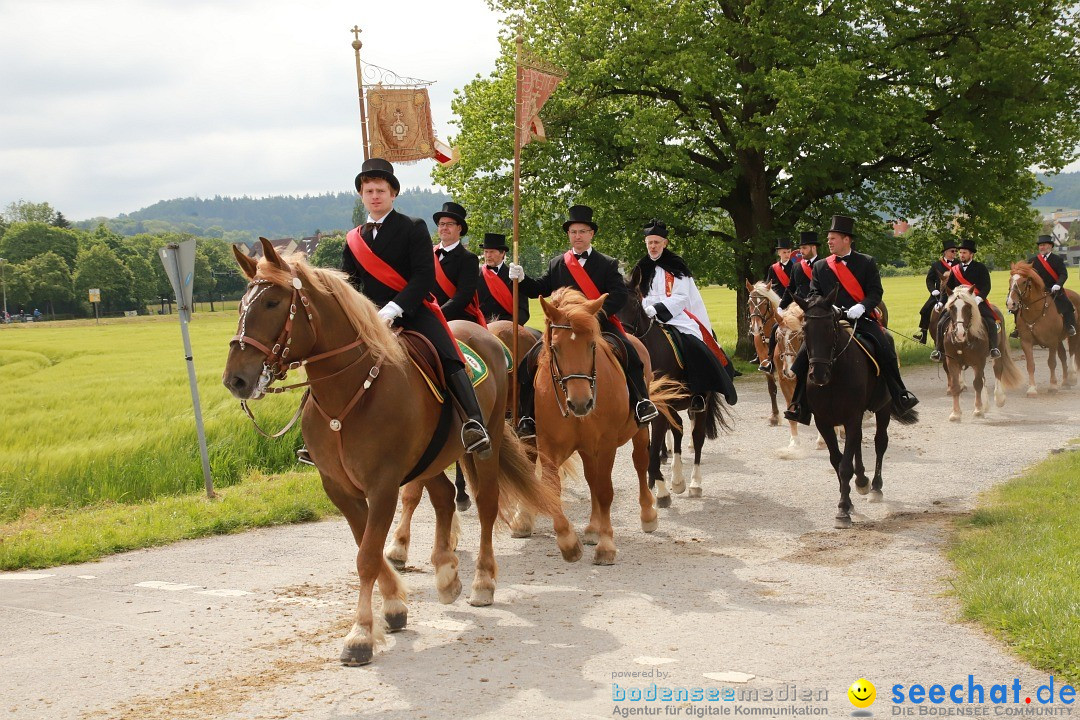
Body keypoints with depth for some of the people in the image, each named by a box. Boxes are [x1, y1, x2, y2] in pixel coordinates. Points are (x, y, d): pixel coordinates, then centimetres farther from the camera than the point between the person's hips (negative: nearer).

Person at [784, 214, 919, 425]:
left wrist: (861, 307, -20)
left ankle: (900, 396, -9)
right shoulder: (820, 266, 14)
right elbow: (814, 294, 9)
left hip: (860, 318, -2)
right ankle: (798, 405, -10)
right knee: (806, 351, -18)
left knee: (885, 348, -24)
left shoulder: (866, 262, 7)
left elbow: (876, 291, 0)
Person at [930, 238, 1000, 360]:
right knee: (941, 324, -13)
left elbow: (986, 286, -7)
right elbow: (948, 287, 14)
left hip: (977, 302, -3)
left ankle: (993, 348, -17)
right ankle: (938, 350, -5)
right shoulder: (954, 270, 13)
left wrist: (979, 298, -25)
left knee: (991, 322, -26)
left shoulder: (980, 268, 3)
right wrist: (941, 302, -1)